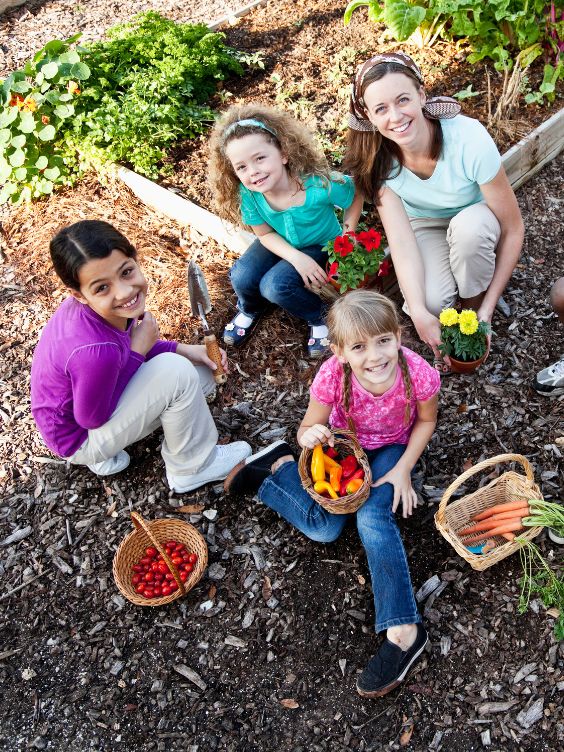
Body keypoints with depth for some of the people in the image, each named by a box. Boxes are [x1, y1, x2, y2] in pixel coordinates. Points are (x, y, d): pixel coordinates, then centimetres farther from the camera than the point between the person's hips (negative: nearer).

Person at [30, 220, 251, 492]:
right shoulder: (95, 351, -40)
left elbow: (126, 347, 4)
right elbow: (92, 419, -24)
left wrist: (183, 350, -10)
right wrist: (138, 350, -23)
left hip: (95, 397, 8)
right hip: (80, 437, -8)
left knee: (202, 371, 8)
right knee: (178, 372, -26)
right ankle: (193, 467, -1)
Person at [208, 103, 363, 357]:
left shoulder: (319, 184, -36)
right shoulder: (248, 193, -25)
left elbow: (355, 198, -17)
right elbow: (265, 233, -10)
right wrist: (297, 258, -25)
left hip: (321, 246, -3)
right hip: (280, 245, 4)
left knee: (275, 285, -26)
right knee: (242, 277, -19)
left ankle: (319, 318, 2)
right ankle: (250, 309, 17)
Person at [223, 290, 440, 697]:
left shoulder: (419, 374, -32)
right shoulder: (332, 376, -32)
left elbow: (426, 420, -9)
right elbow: (309, 428, -18)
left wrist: (403, 470, -17)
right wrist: (311, 435, -42)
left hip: (392, 449, -1)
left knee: (373, 518, -26)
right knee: (323, 528, -15)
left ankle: (403, 631, -19)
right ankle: (278, 467, 11)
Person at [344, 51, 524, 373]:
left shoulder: (470, 139, -32)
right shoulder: (378, 157, -24)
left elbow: (513, 228, -24)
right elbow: (401, 238, -29)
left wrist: (486, 310, -27)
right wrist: (419, 313, -42)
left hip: (476, 225, 0)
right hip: (425, 226, 1)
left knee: (469, 225, -38)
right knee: (432, 301, -31)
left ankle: (473, 305, -9)